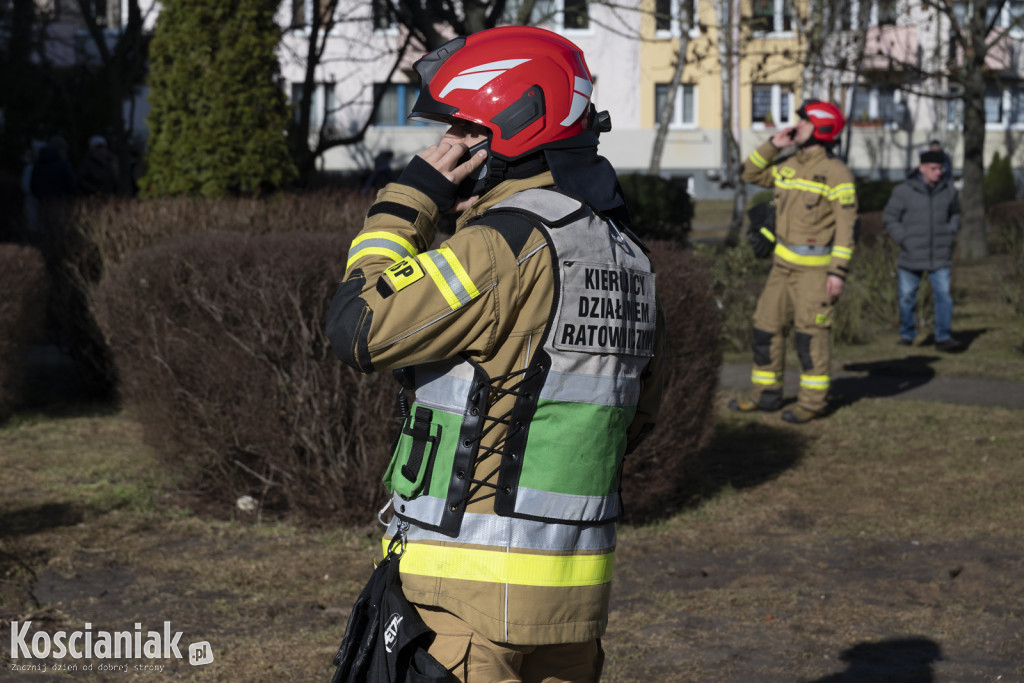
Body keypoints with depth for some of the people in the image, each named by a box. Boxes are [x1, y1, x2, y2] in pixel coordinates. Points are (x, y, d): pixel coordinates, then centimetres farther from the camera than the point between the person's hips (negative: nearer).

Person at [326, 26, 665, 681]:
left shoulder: (507, 245, -17)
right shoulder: (627, 256, 10)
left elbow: (359, 330, -15)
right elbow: (638, 414, 19)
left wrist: (409, 198, -8)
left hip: (473, 582, -8)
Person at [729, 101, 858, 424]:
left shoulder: (836, 174, -13)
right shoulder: (789, 166, 9)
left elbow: (846, 226, -15)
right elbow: (752, 174, 22)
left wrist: (838, 272, -20)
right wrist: (773, 144, 7)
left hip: (817, 265, -8)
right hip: (784, 263, 8)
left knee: (810, 332, -5)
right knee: (767, 327, 9)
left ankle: (813, 401, 4)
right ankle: (766, 394, 19)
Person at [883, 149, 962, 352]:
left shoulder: (948, 189, 2)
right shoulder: (904, 191, -8)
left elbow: (955, 213, 19)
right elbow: (889, 217, -1)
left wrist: (951, 235, 5)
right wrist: (904, 240, -8)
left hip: (940, 257, 1)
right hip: (912, 256, -1)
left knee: (943, 295, -6)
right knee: (907, 296, 6)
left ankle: (943, 338, -3)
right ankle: (907, 335, 22)